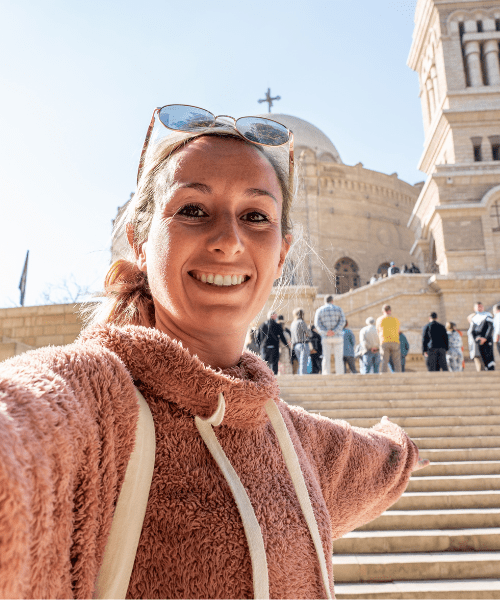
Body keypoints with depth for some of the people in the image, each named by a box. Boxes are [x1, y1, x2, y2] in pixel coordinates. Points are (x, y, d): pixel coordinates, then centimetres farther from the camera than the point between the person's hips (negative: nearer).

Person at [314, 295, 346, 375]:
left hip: (325, 338, 1)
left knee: (326, 359, 3)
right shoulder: (338, 309, 7)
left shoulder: (319, 310, 9)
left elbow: (317, 324, -3)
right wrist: (334, 332, -14)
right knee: (339, 359, 1)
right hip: (337, 337, -1)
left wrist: (326, 332, -12)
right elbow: (342, 321, -6)